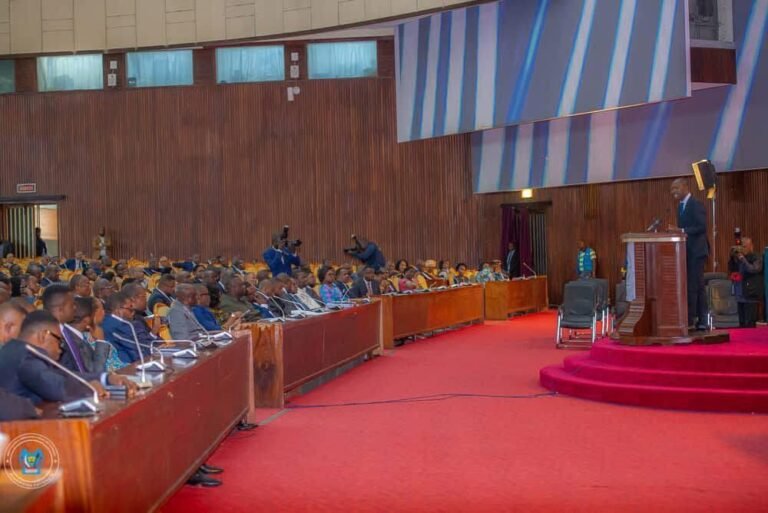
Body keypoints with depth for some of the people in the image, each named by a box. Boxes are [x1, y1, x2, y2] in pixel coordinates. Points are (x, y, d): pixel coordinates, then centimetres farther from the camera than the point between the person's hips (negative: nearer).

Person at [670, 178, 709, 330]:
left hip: (696, 251, -9)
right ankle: (701, 321, 14)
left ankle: (690, 320, -7)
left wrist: (681, 231, -26)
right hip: (686, 251, 9)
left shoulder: (696, 204, -12)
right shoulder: (681, 206, 16)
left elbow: (702, 227, -21)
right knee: (697, 286, 11)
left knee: (693, 286, -9)